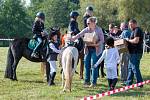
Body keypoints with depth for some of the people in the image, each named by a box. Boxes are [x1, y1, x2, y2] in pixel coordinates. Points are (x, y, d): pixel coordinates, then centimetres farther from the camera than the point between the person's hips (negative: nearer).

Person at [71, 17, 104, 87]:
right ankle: (87, 81, 17)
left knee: (93, 65, -6)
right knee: (86, 65, 5)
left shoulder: (99, 30, -4)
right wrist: (73, 38, -23)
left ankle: (93, 82, 0)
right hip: (88, 49, 4)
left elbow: (102, 40, -4)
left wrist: (96, 44, -21)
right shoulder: (86, 29, 6)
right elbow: (79, 35, -6)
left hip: (95, 49, -4)